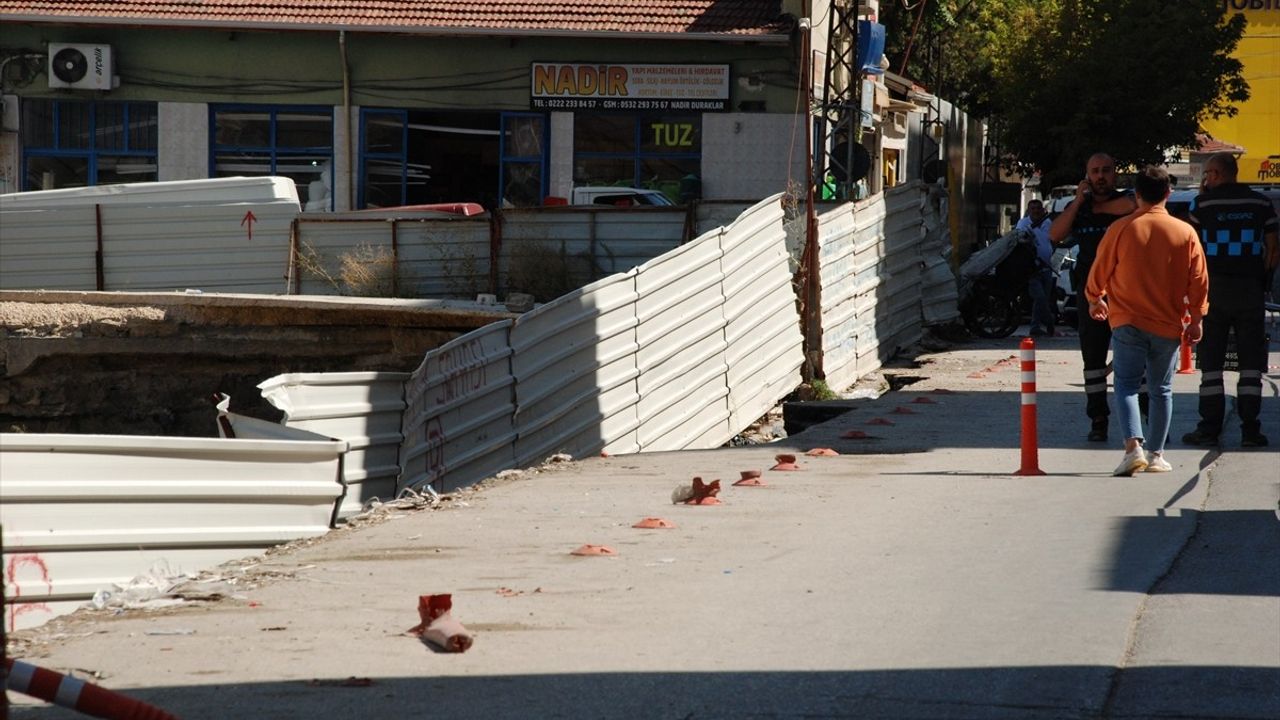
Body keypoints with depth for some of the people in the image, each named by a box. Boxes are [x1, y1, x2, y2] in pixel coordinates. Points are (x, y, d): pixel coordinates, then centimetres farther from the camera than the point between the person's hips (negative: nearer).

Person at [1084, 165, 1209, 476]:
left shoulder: (1120, 229, -6)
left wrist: (1095, 299, 22)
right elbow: (1199, 280, 1)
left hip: (1128, 322, -2)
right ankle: (1156, 454, 16)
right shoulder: (1185, 232, -2)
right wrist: (1196, 319, 12)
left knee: (1127, 384, 2)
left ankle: (1133, 446, -18)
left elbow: (1099, 272, 2)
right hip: (1168, 326, 2)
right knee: (1162, 389, 13)